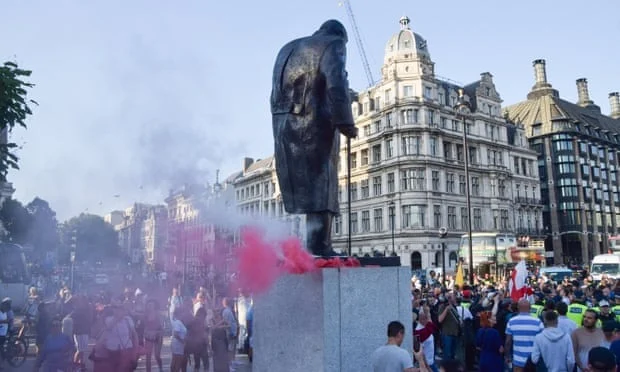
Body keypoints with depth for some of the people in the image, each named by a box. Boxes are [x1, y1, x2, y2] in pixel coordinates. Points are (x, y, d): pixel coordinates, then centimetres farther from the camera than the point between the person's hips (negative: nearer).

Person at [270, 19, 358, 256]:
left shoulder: (288, 48, 25)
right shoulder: (334, 44, 4)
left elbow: (277, 89, 19)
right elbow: (336, 85, -12)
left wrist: (282, 121, 16)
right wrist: (346, 123, -10)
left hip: (284, 125, 7)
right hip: (315, 124, -7)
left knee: (299, 183, 9)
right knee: (320, 184, -5)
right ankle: (319, 243, -9)